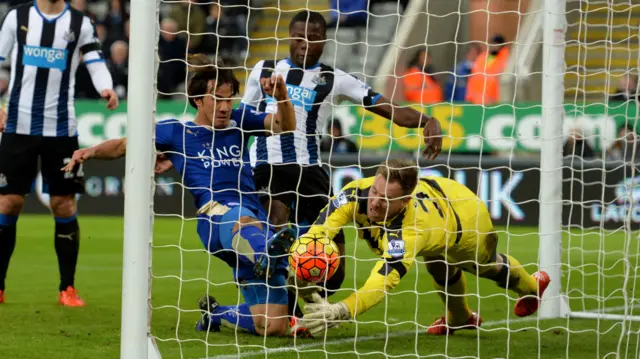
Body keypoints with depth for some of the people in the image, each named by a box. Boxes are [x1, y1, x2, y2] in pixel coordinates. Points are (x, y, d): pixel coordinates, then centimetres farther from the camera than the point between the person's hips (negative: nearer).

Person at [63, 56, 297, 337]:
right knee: (239, 217, -46)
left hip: (257, 222, 4)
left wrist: (282, 98, -9)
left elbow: (286, 126, 12)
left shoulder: (238, 123, 20)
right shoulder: (177, 132, 14)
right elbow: (123, 145, 21)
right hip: (215, 221, -4)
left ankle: (214, 314, 27)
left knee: (273, 326, -3)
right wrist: (91, 151, 2)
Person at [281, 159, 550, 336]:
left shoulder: (410, 229, -53)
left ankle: (532, 286, 62)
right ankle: (460, 317, 60)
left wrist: (340, 311, -76)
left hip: (467, 217, -3)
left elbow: (383, 281, -62)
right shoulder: (356, 193, -39)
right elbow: (318, 233, -47)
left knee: (488, 266, 28)